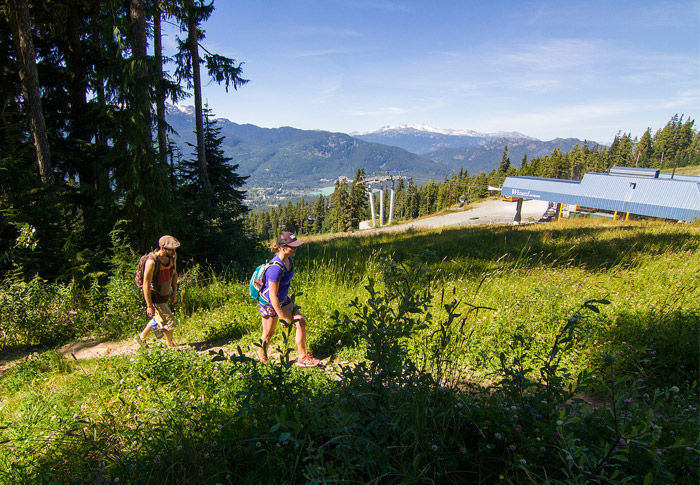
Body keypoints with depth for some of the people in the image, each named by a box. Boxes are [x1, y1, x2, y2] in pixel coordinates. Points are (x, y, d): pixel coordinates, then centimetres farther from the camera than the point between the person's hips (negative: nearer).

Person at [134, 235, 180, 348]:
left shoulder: (173, 256, -7)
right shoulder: (152, 262, -30)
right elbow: (146, 284, -24)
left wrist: (174, 291, 12)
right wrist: (150, 306, -21)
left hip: (165, 295, 8)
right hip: (155, 297, -8)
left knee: (159, 319, 22)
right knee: (169, 321, 0)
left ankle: (141, 338, 44)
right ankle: (171, 346, 22)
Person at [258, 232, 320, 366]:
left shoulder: (289, 260, -5)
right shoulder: (276, 268, -32)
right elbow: (273, 296, -28)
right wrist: (282, 317, -22)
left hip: (283, 300, 8)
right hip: (269, 304, -8)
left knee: (301, 322, 2)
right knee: (268, 334, 8)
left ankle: (302, 358, 12)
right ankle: (262, 359, 34)